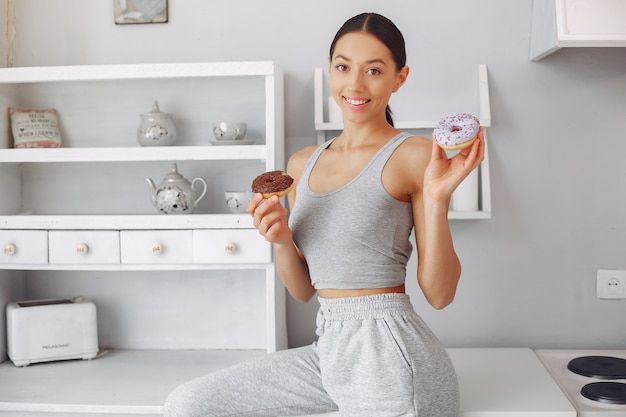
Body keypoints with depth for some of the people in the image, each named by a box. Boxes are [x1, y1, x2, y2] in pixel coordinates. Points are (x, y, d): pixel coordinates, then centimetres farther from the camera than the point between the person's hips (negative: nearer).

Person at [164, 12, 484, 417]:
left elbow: (439, 294, -9)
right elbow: (303, 290, 13)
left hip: (389, 353, -6)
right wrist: (281, 240, -7)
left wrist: (437, 198, -22)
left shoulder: (415, 156, -8)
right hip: (330, 346, 6)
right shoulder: (303, 163, 9)